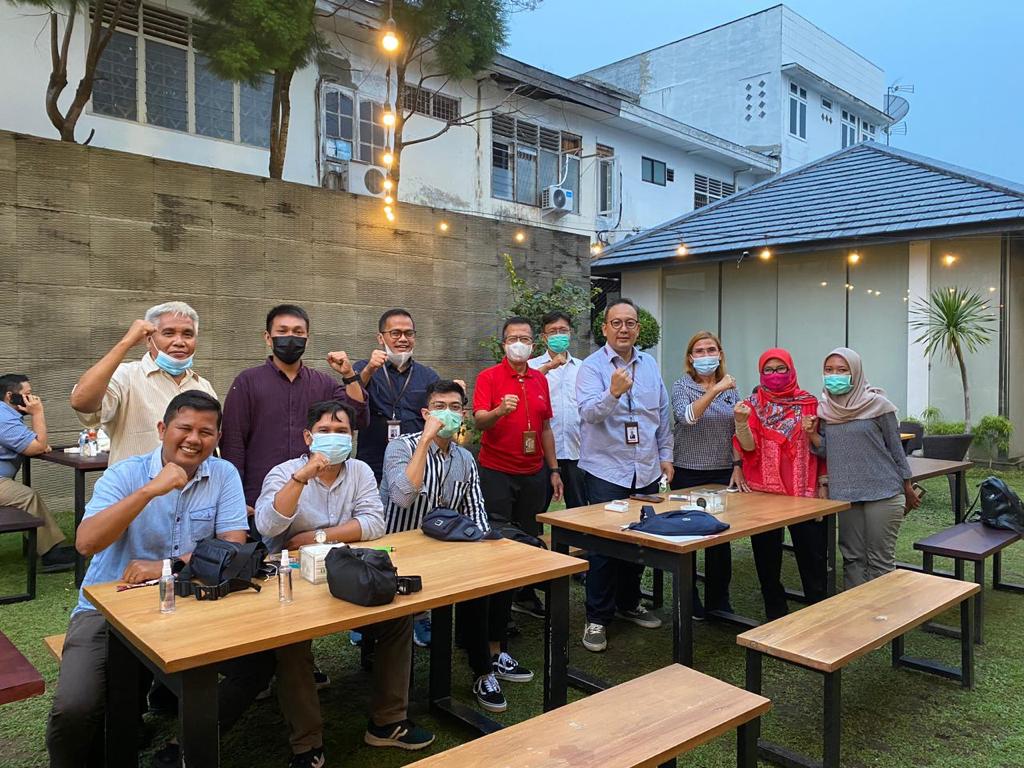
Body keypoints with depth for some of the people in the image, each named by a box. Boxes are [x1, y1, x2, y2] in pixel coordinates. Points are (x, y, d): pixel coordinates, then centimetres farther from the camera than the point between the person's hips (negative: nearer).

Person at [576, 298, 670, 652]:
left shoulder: (650, 365, 10)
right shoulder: (591, 367, -7)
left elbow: (662, 414, 16)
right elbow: (589, 413, -22)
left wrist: (665, 455, 14)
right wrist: (613, 392, -39)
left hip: (646, 471, 6)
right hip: (606, 470, -5)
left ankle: (629, 603, 34)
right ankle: (597, 619, 11)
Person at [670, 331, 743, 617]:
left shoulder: (730, 387, 8)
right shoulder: (682, 385, -4)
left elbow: (737, 431, 11)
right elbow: (687, 416, -23)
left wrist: (738, 466, 3)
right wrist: (715, 390, -28)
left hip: (723, 472, 4)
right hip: (688, 472, -3)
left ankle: (719, 600, 22)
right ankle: (688, 600, 20)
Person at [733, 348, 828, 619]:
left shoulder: (809, 403, 2)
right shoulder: (753, 404, 2)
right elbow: (749, 447, -9)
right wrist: (741, 422, -27)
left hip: (804, 492, 0)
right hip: (764, 492, 1)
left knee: (812, 555, 3)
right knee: (767, 556, 8)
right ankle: (775, 614, 23)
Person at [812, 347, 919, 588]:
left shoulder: (876, 405, -7)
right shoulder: (825, 408, 5)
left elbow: (895, 447, 0)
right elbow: (827, 452, 7)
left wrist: (909, 489, 5)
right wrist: (812, 435, -12)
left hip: (882, 493, -4)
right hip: (844, 494, 4)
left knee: (880, 560, 3)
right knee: (852, 558, 10)